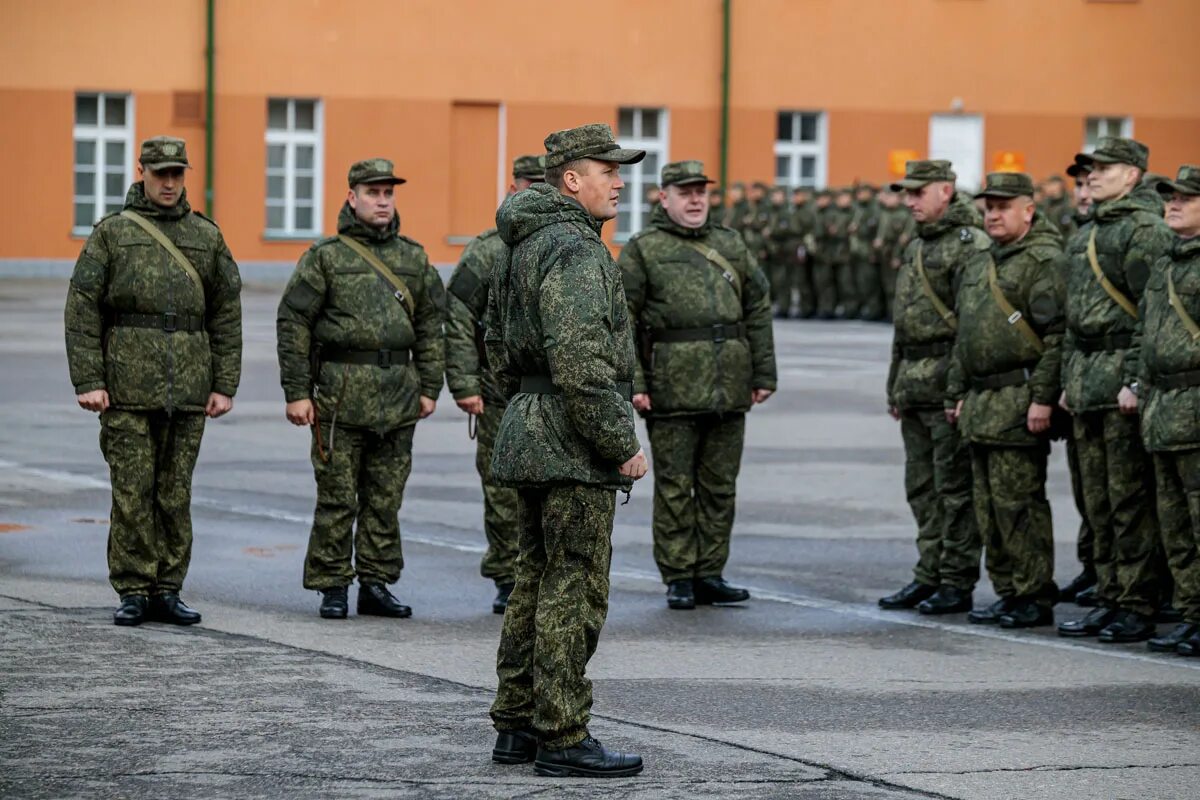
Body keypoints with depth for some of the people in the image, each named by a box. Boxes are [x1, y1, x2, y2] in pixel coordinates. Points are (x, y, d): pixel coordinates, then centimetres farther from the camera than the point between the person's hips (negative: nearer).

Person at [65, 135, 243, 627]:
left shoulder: (206, 237, 11)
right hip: (128, 381, -2)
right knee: (132, 490, -3)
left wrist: (225, 385, 3)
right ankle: (132, 592, 3)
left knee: (175, 492, 5)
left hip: (188, 384, 2)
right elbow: (83, 310, -1)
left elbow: (226, 314, 10)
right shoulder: (111, 233, 4)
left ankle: (167, 591, 11)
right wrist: (87, 381, -9)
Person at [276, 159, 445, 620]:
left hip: (398, 394, 4)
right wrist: (296, 392, -7)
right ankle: (332, 589, 5)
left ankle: (376, 584, 14)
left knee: (386, 497, 7)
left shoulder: (413, 258, 12)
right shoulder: (325, 257, 0)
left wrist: (429, 387, 9)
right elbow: (293, 322, -2)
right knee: (337, 497, -2)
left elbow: (431, 324, 16)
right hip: (341, 390, -4)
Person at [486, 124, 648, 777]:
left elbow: (499, 346, 23)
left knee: (536, 582, 15)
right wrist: (622, 444, -18)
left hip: (529, 437, 10)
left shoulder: (521, 246, 15)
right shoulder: (574, 251, -17)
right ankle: (562, 739, -4)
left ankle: (516, 726, 20)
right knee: (573, 591, -6)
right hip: (576, 451, -10)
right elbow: (579, 362, -24)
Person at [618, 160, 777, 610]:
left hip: (729, 389, 4)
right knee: (675, 487, 0)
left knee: (720, 486, 8)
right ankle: (678, 579, 6)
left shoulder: (730, 245, 14)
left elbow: (759, 309, 16)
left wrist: (763, 374, 9)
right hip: (673, 389, -4)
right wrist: (632, 383, -11)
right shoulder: (643, 251, 1)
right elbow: (621, 320, -3)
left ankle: (709, 575, 15)